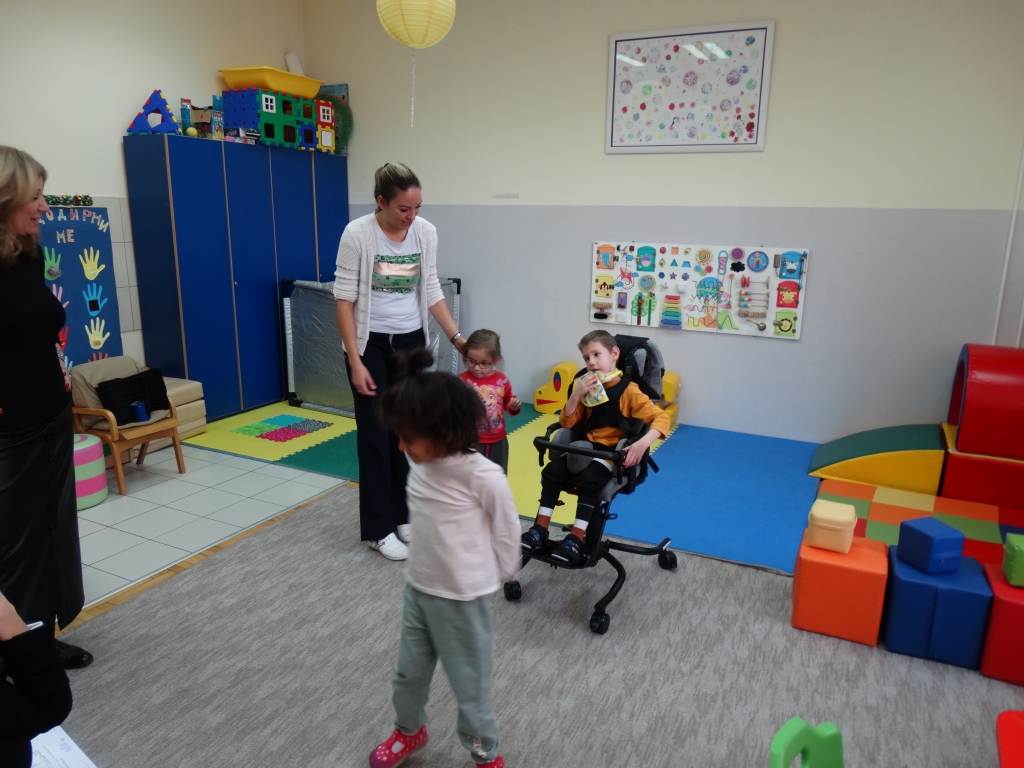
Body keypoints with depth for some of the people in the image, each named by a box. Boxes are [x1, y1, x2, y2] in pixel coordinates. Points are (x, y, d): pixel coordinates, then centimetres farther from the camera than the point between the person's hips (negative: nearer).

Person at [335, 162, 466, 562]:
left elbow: (431, 291, 6)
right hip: (371, 344, -4)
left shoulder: (426, 232, -4)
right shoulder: (357, 234, -16)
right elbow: (345, 300, -13)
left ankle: (403, 517, 26)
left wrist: (457, 337, 2)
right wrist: (355, 361, -16)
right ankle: (379, 529, 15)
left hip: (411, 342, 4)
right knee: (375, 435, 2)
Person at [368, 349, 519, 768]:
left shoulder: (483, 477, -26)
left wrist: (493, 575, 0)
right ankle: (409, 730, 53)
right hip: (417, 589, 6)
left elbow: (507, 531, -12)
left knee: (470, 685, 13)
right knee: (408, 672, 24)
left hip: (463, 599, -6)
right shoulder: (420, 463, -7)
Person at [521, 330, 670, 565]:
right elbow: (567, 422, 6)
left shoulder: (628, 390, -9)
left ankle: (577, 540, -21)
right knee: (551, 471, -15)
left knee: (588, 480, -31)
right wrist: (576, 394, -11)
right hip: (585, 447, 6)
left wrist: (643, 443, -33)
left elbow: (661, 418, -15)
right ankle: (540, 529, -7)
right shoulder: (587, 387, 8)